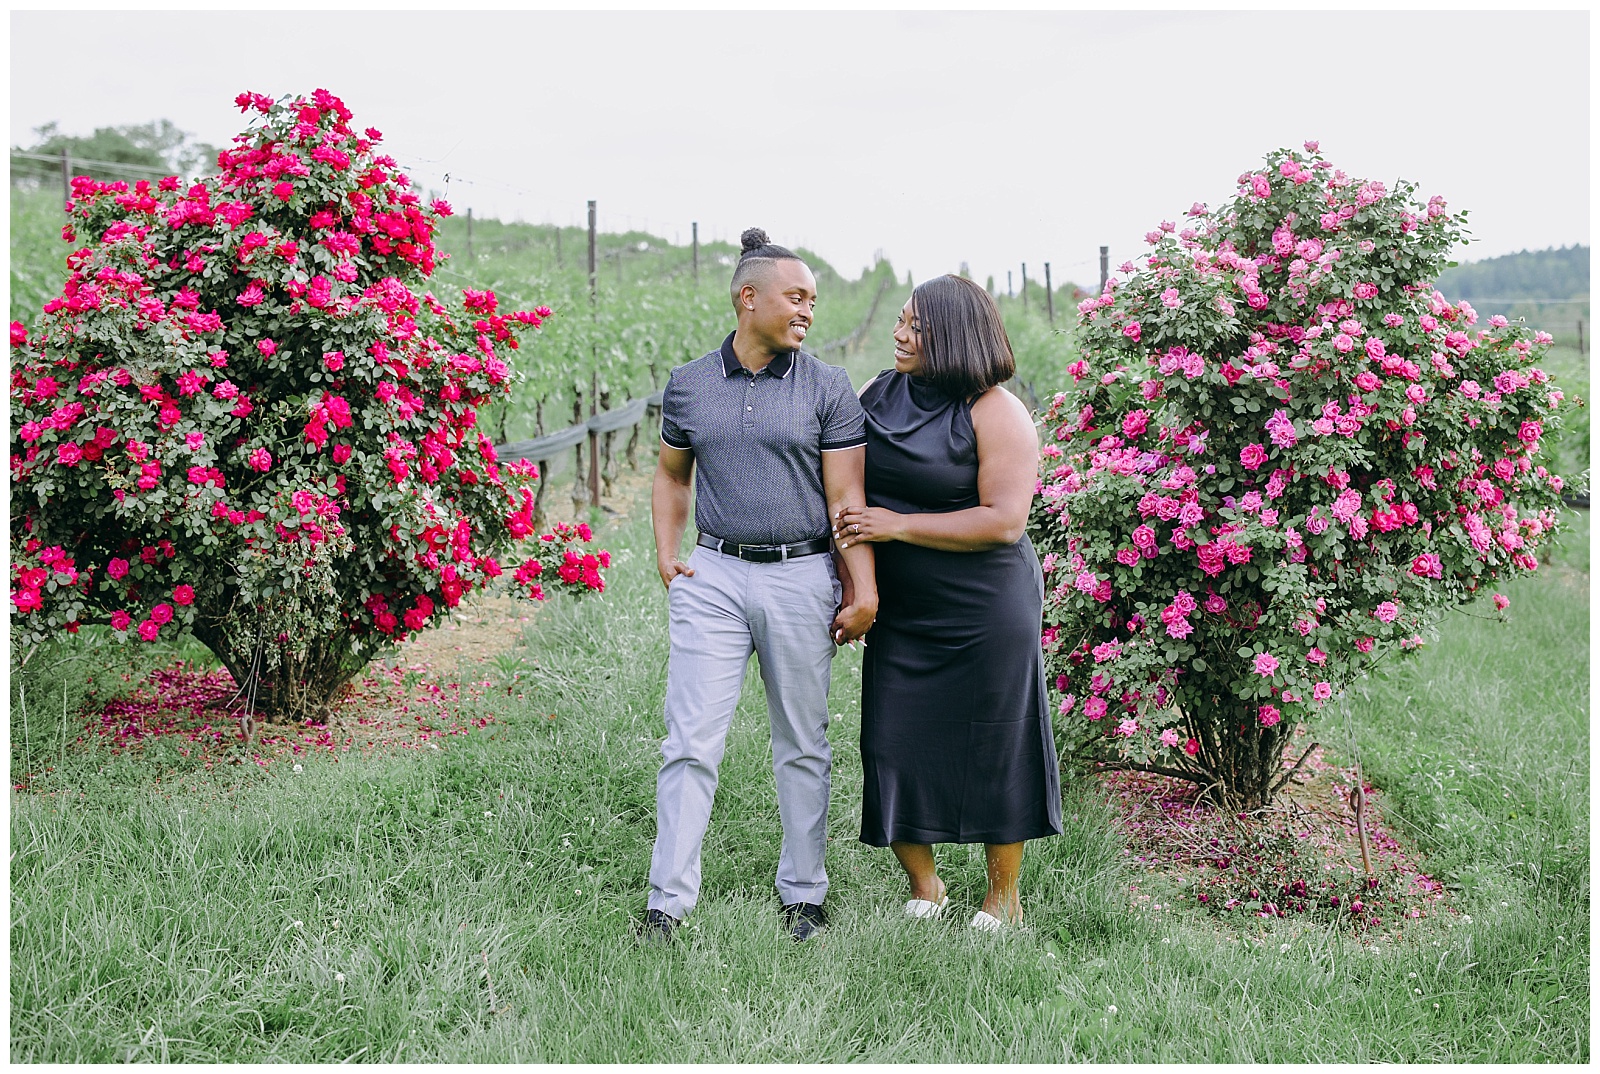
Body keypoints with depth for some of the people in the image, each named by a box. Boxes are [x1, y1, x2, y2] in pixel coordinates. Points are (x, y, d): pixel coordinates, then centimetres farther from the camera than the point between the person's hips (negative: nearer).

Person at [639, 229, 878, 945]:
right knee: (691, 743, -4)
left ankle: (803, 893, 21)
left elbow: (846, 496, -1)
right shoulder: (688, 384, 7)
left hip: (802, 578, 0)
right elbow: (672, 476, 20)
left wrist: (863, 592, -6)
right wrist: (666, 552, 6)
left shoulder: (827, 388, 2)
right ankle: (667, 901, 1)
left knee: (802, 746, 9)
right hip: (714, 577, 1)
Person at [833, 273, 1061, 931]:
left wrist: (897, 526, -18)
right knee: (894, 748, 4)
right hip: (900, 613, 5)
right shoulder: (878, 394, 7)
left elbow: (1004, 521, -19)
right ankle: (923, 888, 24)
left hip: (986, 612, -5)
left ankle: (1003, 897, 22)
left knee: (993, 751, 5)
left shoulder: (994, 413, -11)